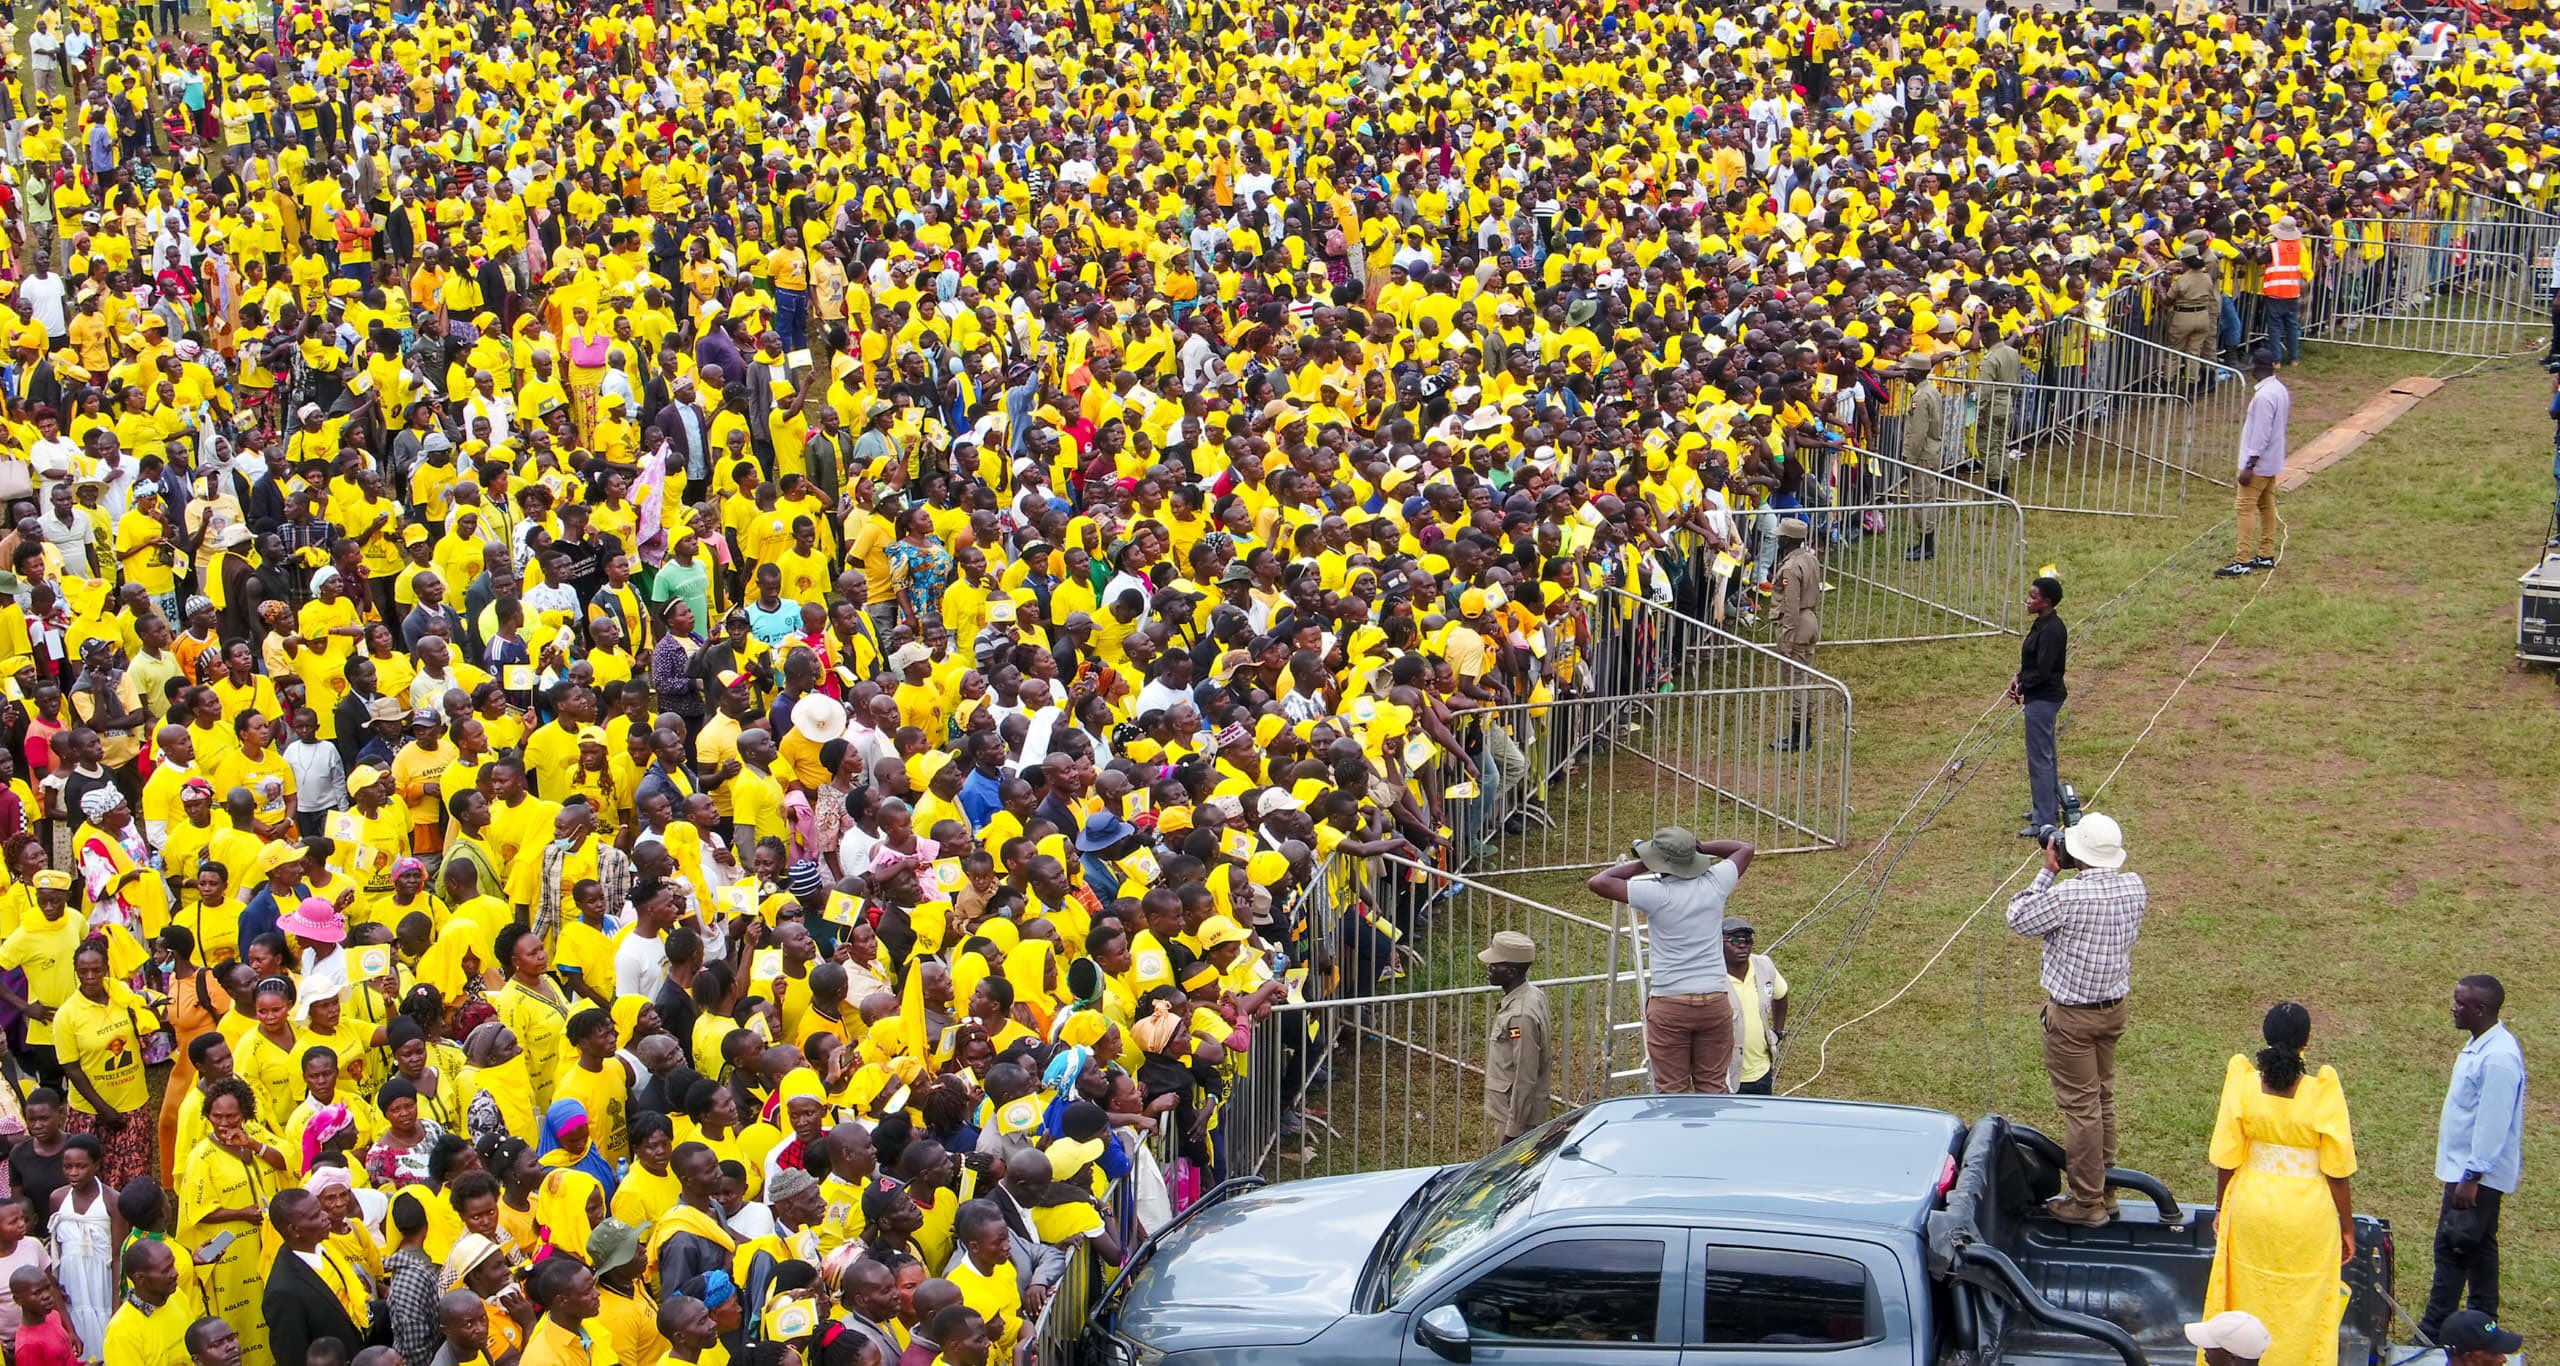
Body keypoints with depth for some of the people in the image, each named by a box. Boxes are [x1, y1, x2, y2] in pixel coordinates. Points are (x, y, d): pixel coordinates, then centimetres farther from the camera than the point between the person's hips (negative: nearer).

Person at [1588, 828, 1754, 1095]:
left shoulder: (1656, 894, -12)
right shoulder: (1714, 884, -1)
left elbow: (1598, 882, -8)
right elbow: (1745, 849, 18)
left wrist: (1639, 865, 2)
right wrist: (1701, 847, 12)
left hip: (1669, 1005, -3)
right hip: (1715, 1002, 3)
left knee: (1671, 1090, 2)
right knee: (1713, 1088, 9)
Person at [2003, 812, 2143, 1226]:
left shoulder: (2069, 895, -27)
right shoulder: (2134, 887, -6)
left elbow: (2019, 918, -13)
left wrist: (2048, 872, -9)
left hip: (2072, 1015, -7)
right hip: (2114, 1006, 7)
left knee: (2080, 1106, 1)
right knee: (2103, 1099, 19)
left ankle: (2087, 1202, 8)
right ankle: (2104, 1190, 30)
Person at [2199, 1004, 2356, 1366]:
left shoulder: (2243, 1082, -12)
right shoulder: (2323, 1092, -18)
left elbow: (2226, 1158, -3)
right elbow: (2338, 1170, -11)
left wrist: (2221, 1207, 13)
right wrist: (2347, 1226, 2)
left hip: (2250, 1205, 2)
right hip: (2308, 1213, -2)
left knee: (2249, 1299, 18)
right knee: (2301, 1309, 13)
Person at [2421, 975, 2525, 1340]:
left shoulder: (2498, 1057, -24)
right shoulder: (2479, 1046, 8)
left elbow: (2493, 1124, -25)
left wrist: (2471, 1178, -23)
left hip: (2479, 1173, -10)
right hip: (2464, 1167, 10)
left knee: (2452, 1249, -5)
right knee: (2480, 1248, 17)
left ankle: (2433, 1333, 0)